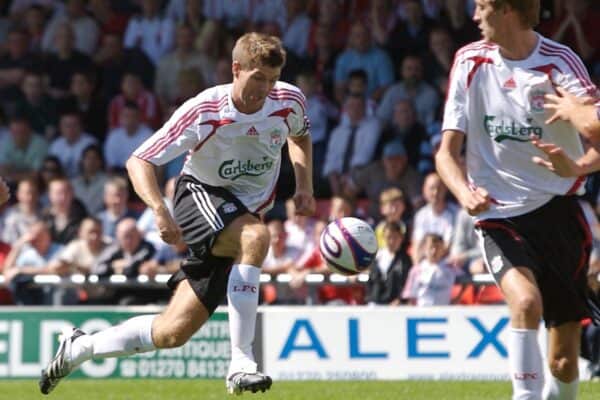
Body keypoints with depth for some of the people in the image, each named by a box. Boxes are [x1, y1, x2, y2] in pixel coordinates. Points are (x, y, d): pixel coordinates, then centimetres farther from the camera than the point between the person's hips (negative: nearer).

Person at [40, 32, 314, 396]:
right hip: (200, 197, -4)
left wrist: (305, 186, 2)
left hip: (246, 214, 4)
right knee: (256, 236, -40)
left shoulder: (289, 100, -8)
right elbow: (139, 162, -19)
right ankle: (241, 362, -37)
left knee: (172, 334, -4)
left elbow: (300, 137, 18)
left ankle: (78, 348, 20)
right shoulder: (202, 113, -20)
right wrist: (159, 209, -37)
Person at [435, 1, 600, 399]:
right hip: (500, 215, 1)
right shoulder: (470, 62, 2)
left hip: (558, 208, -1)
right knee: (526, 301, -30)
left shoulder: (560, 61, -7)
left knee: (565, 361, 2)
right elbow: (447, 150, 3)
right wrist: (465, 192, -19)